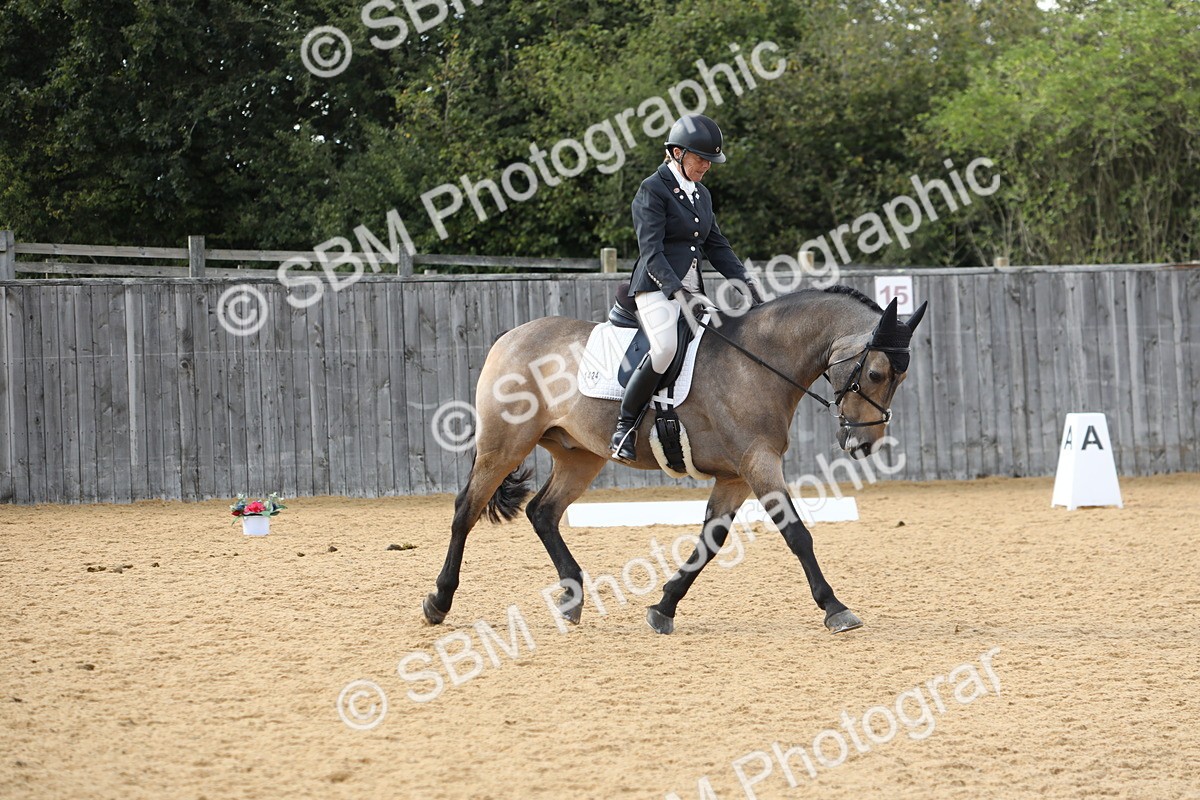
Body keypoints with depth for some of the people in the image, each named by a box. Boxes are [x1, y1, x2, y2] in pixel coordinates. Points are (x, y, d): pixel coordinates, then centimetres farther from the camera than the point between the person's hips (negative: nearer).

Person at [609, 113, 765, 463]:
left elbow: (717, 247, 20)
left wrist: (746, 283, 4)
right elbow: (650, 252, -15)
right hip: (657, 287, -8)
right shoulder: (653, 190, -7)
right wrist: (682, 294, -26)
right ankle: (624, 427, -22)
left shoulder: (701, 194, 18)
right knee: (666, 346, -32)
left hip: (692, 288, 8)